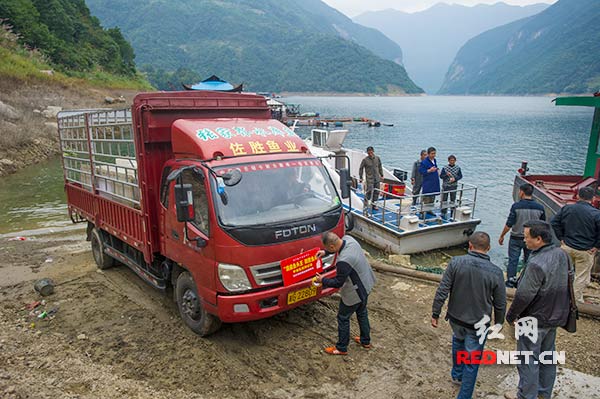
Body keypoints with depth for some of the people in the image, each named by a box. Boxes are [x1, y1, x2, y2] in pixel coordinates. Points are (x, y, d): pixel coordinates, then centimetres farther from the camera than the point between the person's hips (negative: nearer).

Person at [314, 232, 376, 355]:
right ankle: (365, 341, 46)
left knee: (343, 318, 12)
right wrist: (325, 252, 8)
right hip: (366, 284, 9)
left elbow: (338, 283, -23)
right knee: (362, 313, 27)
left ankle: (341, 348, 29)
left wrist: (322, 280, -8)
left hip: (355, 293, -9)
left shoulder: (343, 261, -38)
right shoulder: (348, 239, -14)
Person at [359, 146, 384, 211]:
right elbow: (361, 168, -1)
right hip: (369, 179, -5)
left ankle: (373, 204, 22)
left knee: (376, 192, 9)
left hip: (377, 179, 5)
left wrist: (381, 175, 16)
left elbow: (380, 167, 16)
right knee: (369, 192, -12)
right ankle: (365, 206, -3)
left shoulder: (377, 158, 4)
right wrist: (360, 177, -3)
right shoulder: (365, 160, -8)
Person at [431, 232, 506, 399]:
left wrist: (435, 313, -2)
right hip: (478, 324, -2)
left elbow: (442, 291, -14)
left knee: (458, 341, 33)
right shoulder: (495, 272, -15)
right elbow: (500, 304, -5)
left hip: (455, 318, 2)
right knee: (471, 362, 13)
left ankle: (457, 375, 50)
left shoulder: (456, 262, -16)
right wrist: (498, 323, 13)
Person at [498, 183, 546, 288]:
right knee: (529, 261, 14)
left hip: (516, 238, -3)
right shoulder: (540, 207, -3)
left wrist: (502, 236, -3)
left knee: (513, 260, 4)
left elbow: (509, 224, -15)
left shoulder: (516, 206, -15)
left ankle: (510, 282, 4)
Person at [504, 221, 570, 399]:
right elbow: (568, 282, 11)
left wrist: (511, 315, -10)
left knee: (528, 361, 8)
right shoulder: (562, 254, -4)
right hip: (555, 317, 9)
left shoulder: (536, 264, -31)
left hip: (534, 320, -8)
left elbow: (523, 295, -26)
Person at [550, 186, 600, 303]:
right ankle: (576, 301, 19)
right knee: (581, 278, 10)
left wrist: (561, 238, 6)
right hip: (585, 251, -3)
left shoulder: (566, 208, -3)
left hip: (567, 247, 3)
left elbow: (554, 223, 0)